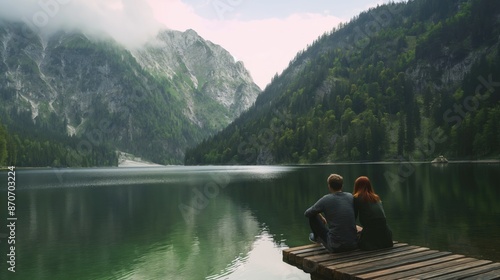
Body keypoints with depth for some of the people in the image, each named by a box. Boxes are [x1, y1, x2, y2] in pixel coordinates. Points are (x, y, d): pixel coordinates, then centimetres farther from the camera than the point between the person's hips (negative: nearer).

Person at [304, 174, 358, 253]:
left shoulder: (326, 200, -9)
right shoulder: (351, 196, 3)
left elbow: (307, 213, 5)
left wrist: (321, 217, 25)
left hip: (335, 247, -4)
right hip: (353, 245, 4)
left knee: (312, 216, 11)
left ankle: (317, 237, 39)